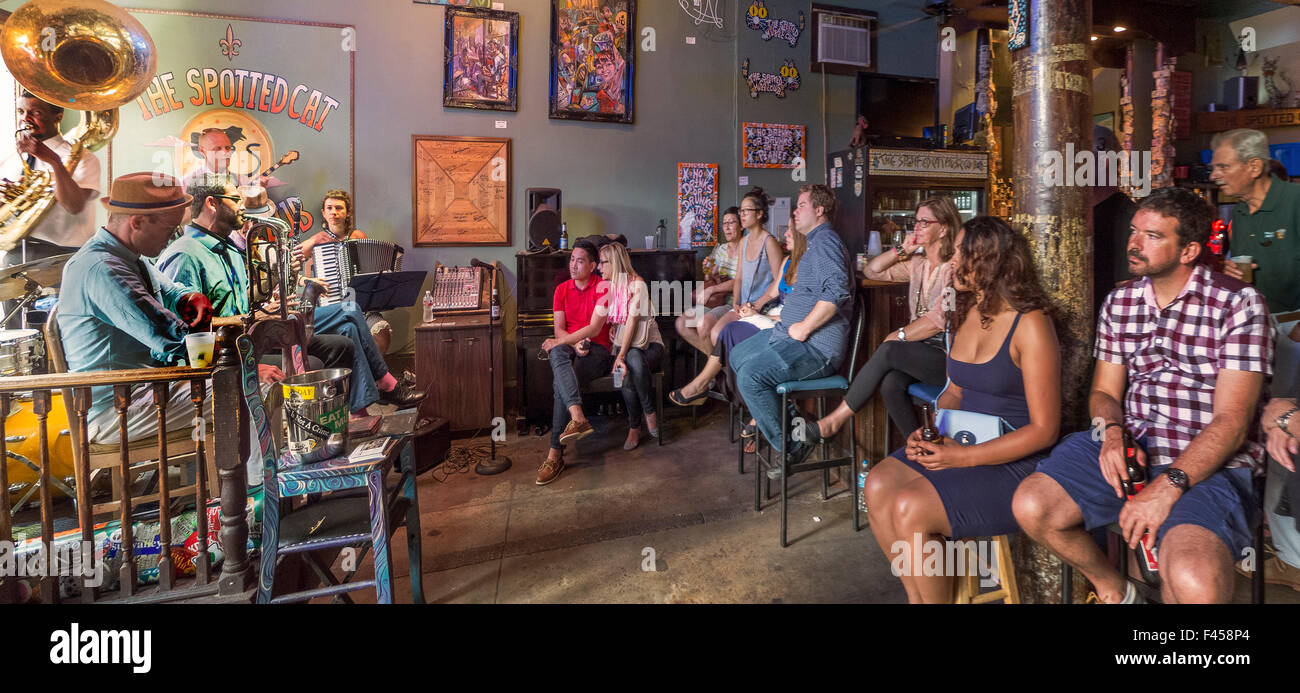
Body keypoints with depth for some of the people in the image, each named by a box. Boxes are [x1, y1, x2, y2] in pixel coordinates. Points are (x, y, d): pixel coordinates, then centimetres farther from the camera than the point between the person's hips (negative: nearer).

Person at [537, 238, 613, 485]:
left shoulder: (603, 287, -1)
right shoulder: (562, 289, 15)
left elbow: (595, 328, -10)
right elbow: (559, 329, 8)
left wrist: (559, 341, -12)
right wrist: (575, 344, -14)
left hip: (597, 349, -3)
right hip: (569, 346, 3)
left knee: (561, 385, -31)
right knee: (557, 354, -38)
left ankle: (555, 455, -31)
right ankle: (578, 418, -53)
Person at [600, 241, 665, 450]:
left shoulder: (637, 285, -7)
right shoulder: (608, 287, 13)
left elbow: (632, 321, -16)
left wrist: (621, 355, -25)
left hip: (647, 344, -4)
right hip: (622, 345, 4)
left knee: (635, 362, -38)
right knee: (627, 372, -31)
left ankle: (644, 418, -17)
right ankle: (635, 428, -17)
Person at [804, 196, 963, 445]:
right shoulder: (918, 264, 16)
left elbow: (938, 321, -16)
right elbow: (872, 271, 19)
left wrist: (898, 335, -9)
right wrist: (903, 249, 9)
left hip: (946, 356, -6)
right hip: (921, 352, 6)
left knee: (888, 351, -30)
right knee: (890, 384, -27)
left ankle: (835, 420, -22)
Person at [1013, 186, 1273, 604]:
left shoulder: (1239, 304, -6)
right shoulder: (1119, 302, 10)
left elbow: (1231, 421, -12)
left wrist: (1169, 485, -23)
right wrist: (1112, 432, -11)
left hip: (1207, 465, -5)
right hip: (1127, 446, 5)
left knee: (1193, 582, -32)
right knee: (1031, 507, -15)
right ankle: (1112, 588, 14)